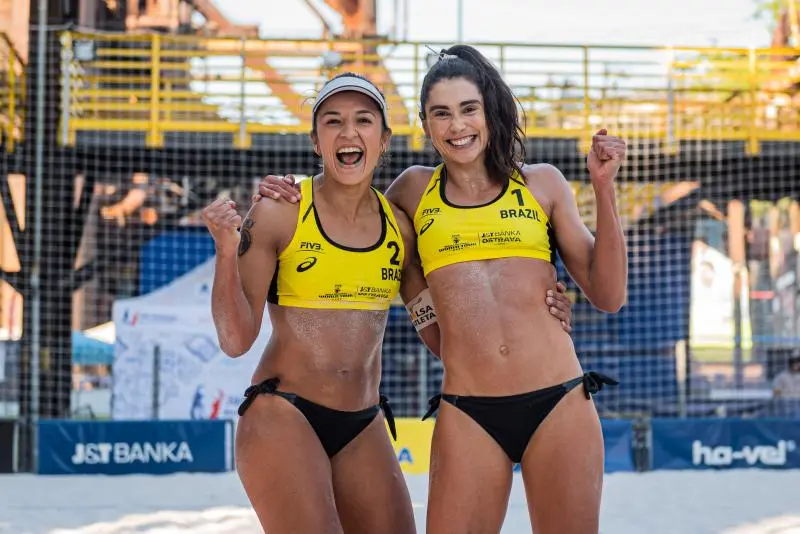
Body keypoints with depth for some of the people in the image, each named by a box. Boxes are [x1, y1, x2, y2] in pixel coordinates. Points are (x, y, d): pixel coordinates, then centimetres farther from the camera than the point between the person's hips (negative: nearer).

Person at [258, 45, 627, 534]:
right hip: (468, 415, 0)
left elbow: (609, 296, 9)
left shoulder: (541, 183, 11)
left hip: (560, 403, 0)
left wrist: (604, 189, 1)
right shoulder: (415, 189, 12)